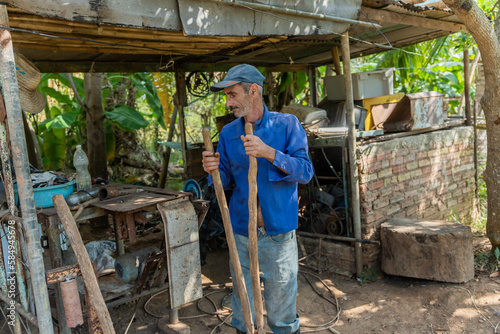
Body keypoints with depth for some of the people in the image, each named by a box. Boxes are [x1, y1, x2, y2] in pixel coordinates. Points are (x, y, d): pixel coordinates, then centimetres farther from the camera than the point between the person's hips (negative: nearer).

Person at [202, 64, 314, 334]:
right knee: (242, 306, 18)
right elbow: (227, 181, 9)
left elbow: (305, 172, -13)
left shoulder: (287, 125, -6)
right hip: (241, 233, 3)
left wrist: (270, 153, -26)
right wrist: (214, 169, -13)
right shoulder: (227, 134, 4)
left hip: (279, 234, -3)